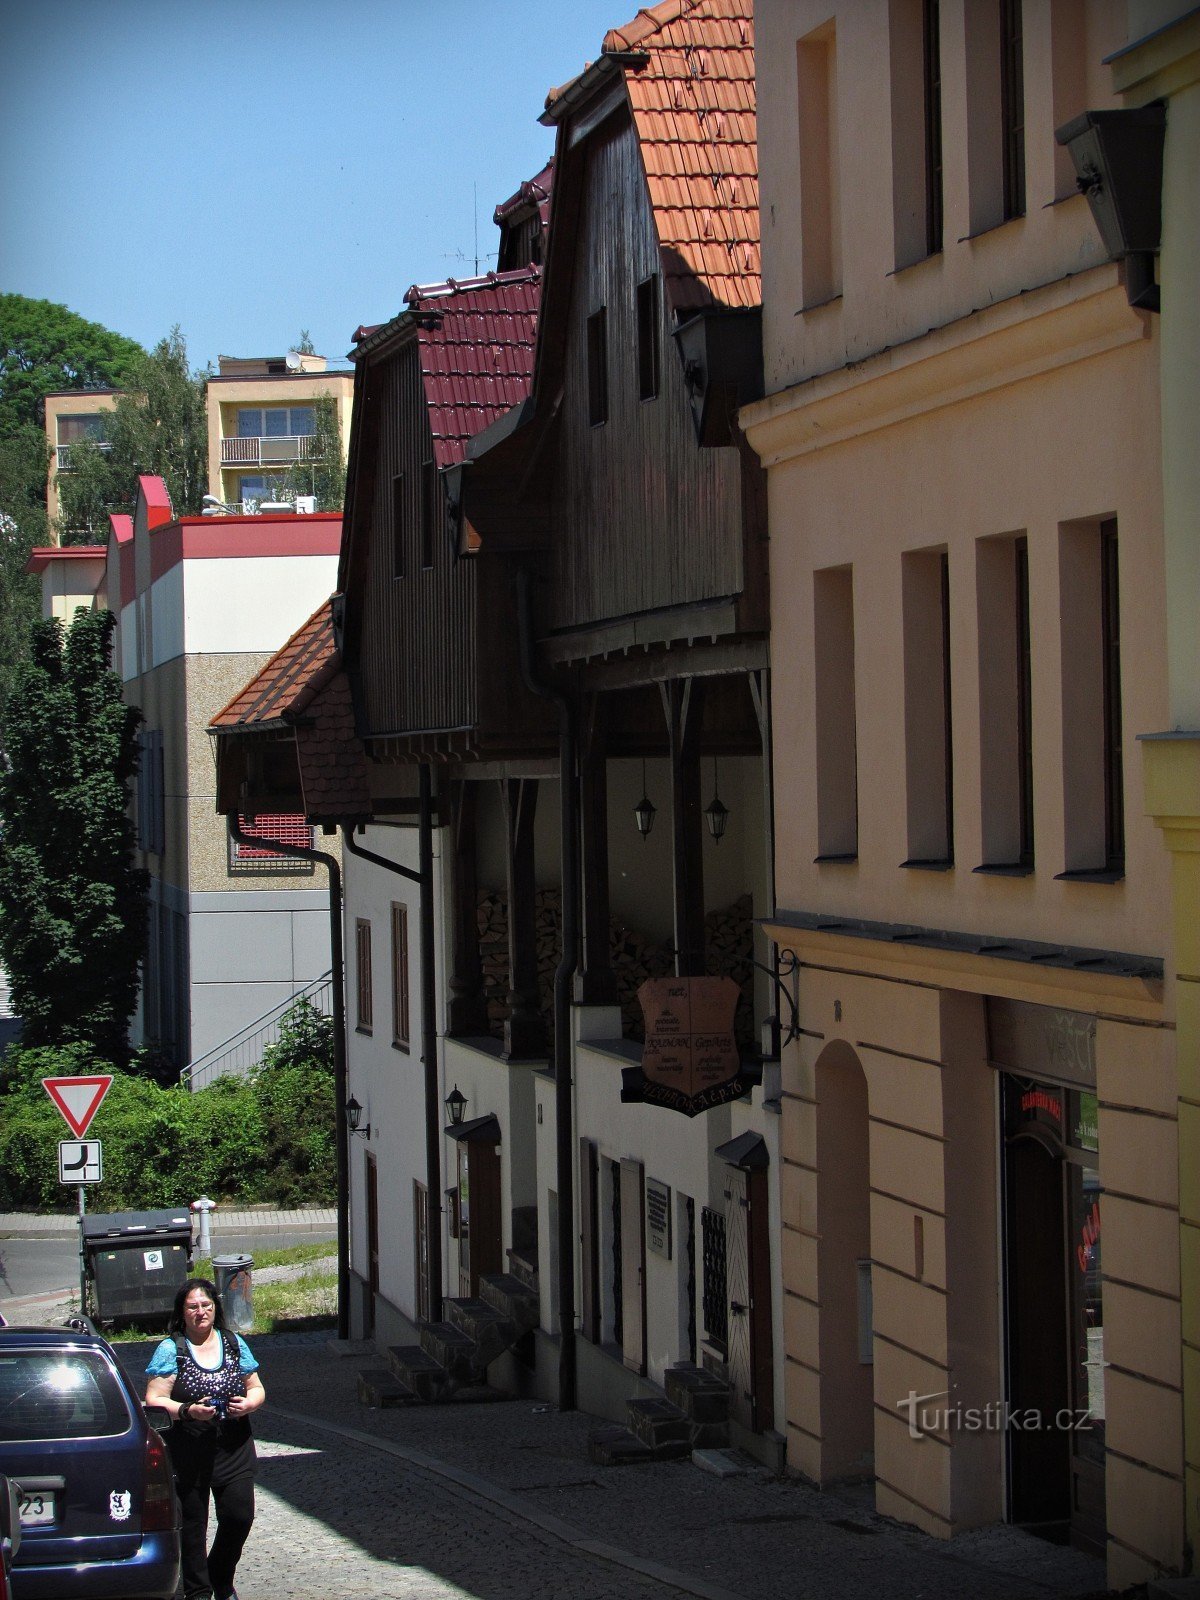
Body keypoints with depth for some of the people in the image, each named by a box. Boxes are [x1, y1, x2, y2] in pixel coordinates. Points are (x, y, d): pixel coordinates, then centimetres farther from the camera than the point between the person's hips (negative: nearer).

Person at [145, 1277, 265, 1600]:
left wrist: (247, 1404, -7)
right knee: (192, 1522, 3)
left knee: (239, 1514, -3)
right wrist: (188, 1411, -23)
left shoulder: (233, 1343, 9)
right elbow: (154, 1400, -8)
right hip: (188, 1450, -3)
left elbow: (256, 1388, 16)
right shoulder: (170, 1349, -3)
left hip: (233, 1449, 3)